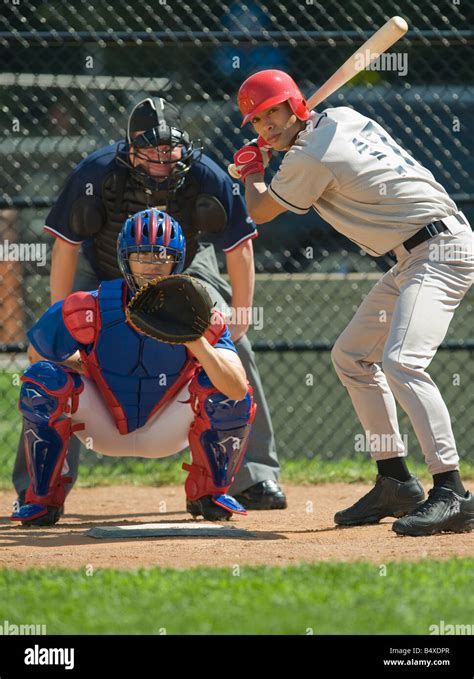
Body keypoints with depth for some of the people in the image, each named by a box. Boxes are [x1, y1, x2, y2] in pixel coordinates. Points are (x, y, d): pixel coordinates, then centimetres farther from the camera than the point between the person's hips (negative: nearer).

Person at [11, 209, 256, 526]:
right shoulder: (90, 310, -21)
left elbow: (238, 389, -34)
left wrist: (196, 342, -46)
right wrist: (78, 366, -17)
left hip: (165, 434, 0)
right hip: (103, 430, 0)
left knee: (226, 389, -24)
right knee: (43, 379, -25)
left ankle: (211, 492, 3)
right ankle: (43, 499, -6)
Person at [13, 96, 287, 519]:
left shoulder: (208, 179, -30)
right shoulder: (95, 174, -33)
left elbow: (239, 247, -18)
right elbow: (65, 247, -22)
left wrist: (239, 320, -19)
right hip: (102, 274, -1)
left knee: (232, 349, -11)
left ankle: (254, 477, 2)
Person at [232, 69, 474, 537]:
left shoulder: (310, 160, -17)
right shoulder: (342, 116, 10)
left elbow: (260, 212, 0)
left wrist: (252, 170, 20)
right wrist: (266, 153, 25)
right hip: (414, 256, 11)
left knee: (401, 361, -28)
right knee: (351, 356, 17)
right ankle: (395, 484, 18)